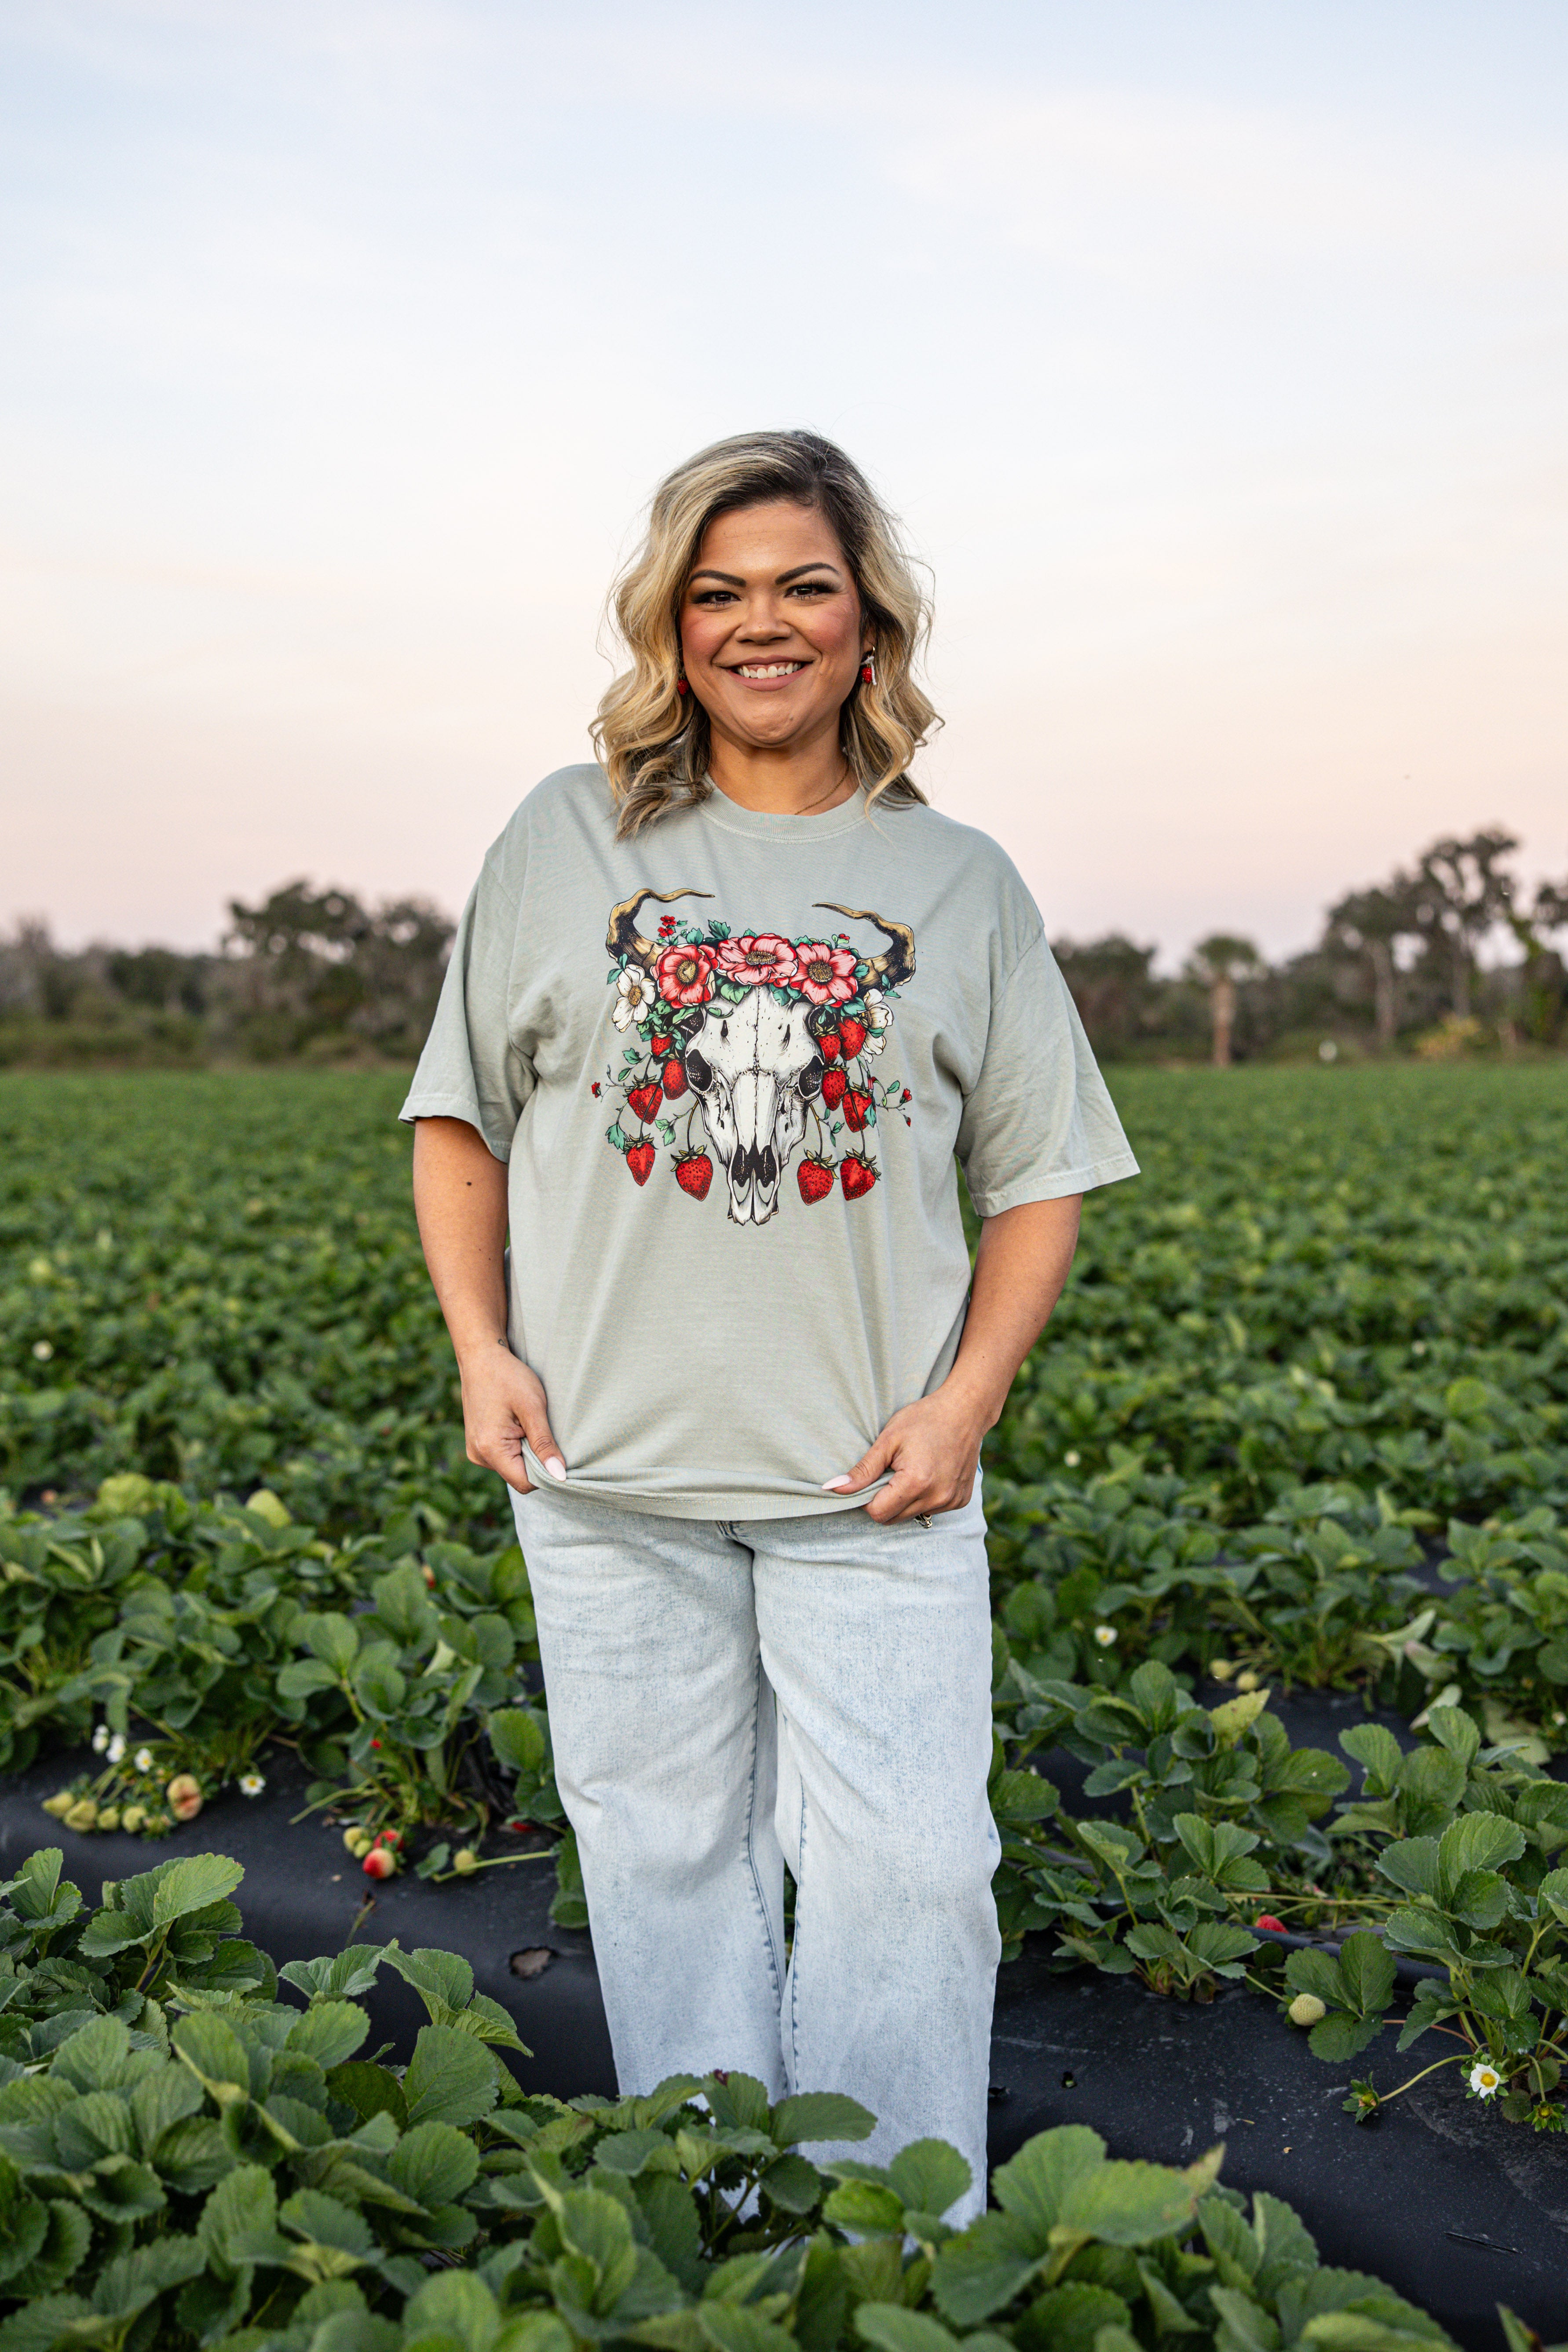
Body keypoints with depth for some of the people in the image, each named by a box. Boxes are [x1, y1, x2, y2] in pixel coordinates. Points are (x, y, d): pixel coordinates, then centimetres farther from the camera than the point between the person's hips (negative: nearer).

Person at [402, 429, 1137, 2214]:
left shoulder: (958, 883, 5)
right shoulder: (565, 840, 6)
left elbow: (1042, 1177, 8)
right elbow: (460, 1118, 10)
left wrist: (971, 1394, -5)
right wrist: (481, 1346, -2)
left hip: (874, 1484, 0)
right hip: (611, 1470, 1)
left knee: (905, 1873, 2)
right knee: (666, 1855, 13)